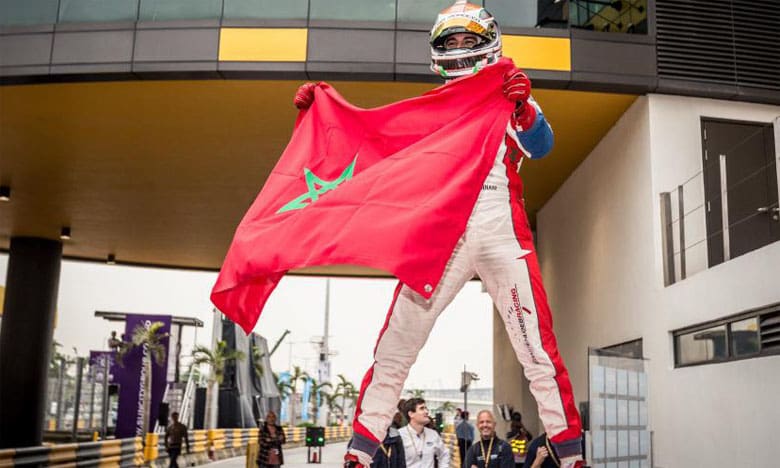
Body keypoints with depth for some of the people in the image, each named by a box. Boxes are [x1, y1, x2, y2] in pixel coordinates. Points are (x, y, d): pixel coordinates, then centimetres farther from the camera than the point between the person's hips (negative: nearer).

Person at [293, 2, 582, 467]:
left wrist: (524, 105, -28)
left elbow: (541, 146, -6)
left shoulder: (514, 101, 13)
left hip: (502, 232, -2)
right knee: (394, 349, -2)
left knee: (539, 351, -4)